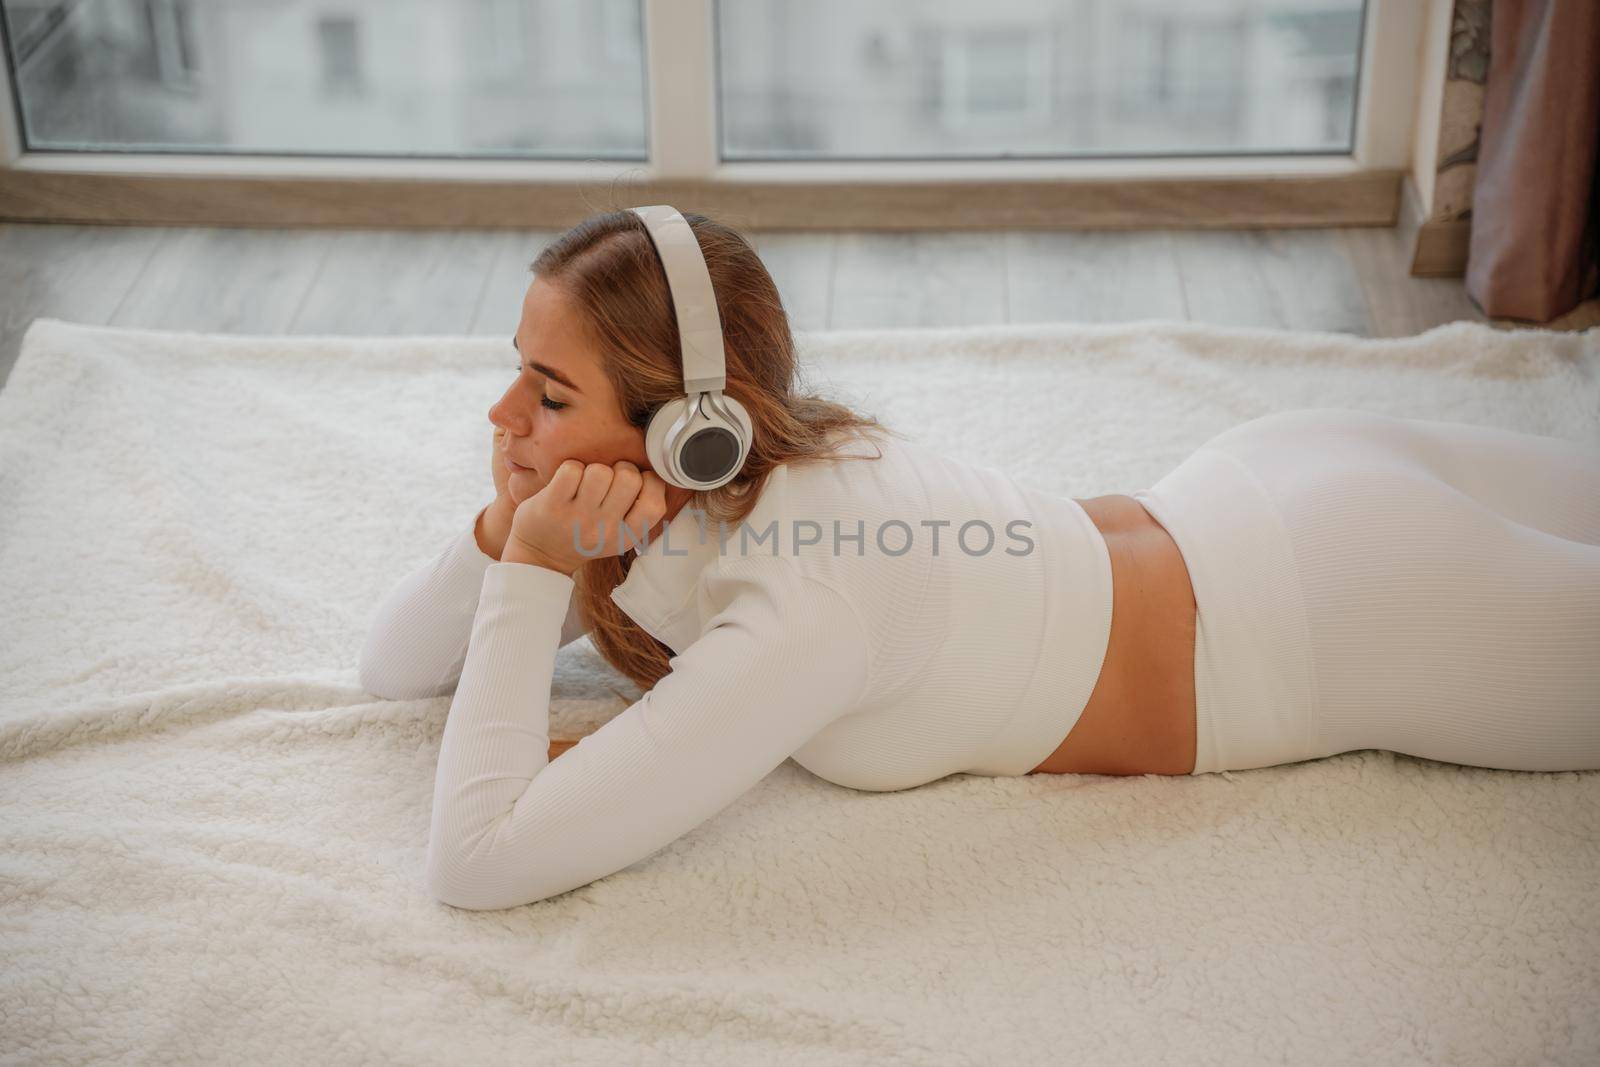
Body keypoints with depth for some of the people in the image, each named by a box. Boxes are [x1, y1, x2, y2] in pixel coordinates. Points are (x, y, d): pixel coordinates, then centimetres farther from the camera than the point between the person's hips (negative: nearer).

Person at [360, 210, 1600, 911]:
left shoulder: (801, 603, -35)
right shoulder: (699, 482, -11)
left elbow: (475, 863, -35)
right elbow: (395, 667, -2)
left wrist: (531, 575, -32)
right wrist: (506, 531, -21)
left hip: (1337, 613, -7)